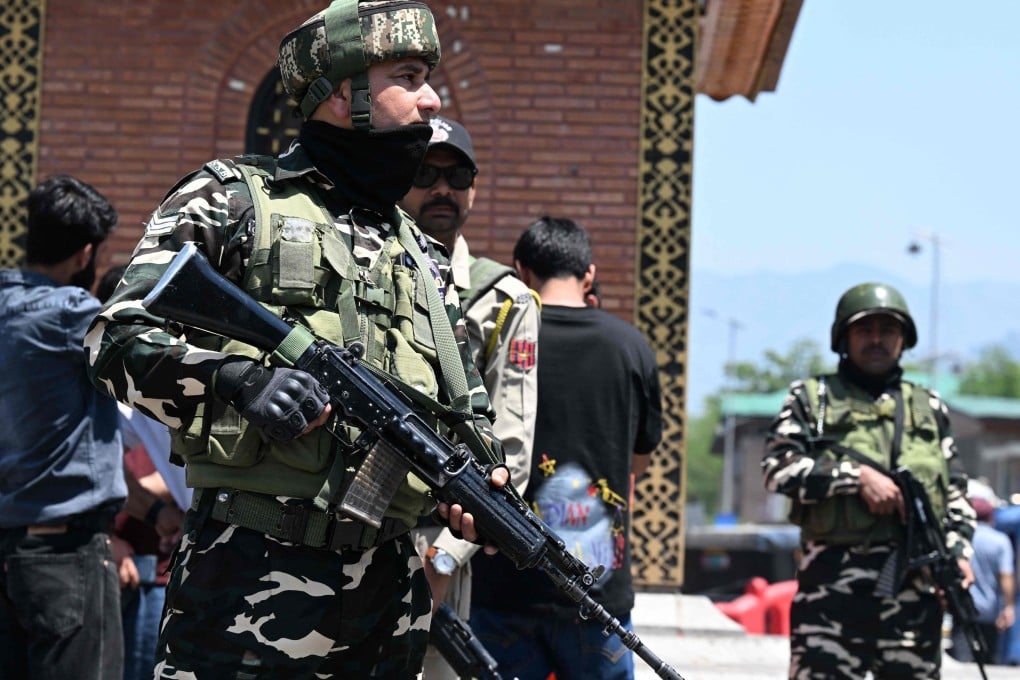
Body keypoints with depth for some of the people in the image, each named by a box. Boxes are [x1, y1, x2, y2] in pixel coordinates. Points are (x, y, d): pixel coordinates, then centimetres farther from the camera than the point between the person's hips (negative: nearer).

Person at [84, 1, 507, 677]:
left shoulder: (423, 260, 21)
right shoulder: (232, 203, 3)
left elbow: (468, 414, 22)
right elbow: (118, 342, -6)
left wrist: (482, 486, 0)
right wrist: (237, 378, -23)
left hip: (388, 583, 6)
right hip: (253, 572, -5)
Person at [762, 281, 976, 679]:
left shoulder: (930, 408, 21)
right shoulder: (812, 398, 11)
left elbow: (955, 491, 20)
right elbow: (777, 469, -2)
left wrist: (959, 550, 3)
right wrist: (857, 476, -11)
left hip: (915, 579, 3)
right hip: (833, 575, -3)